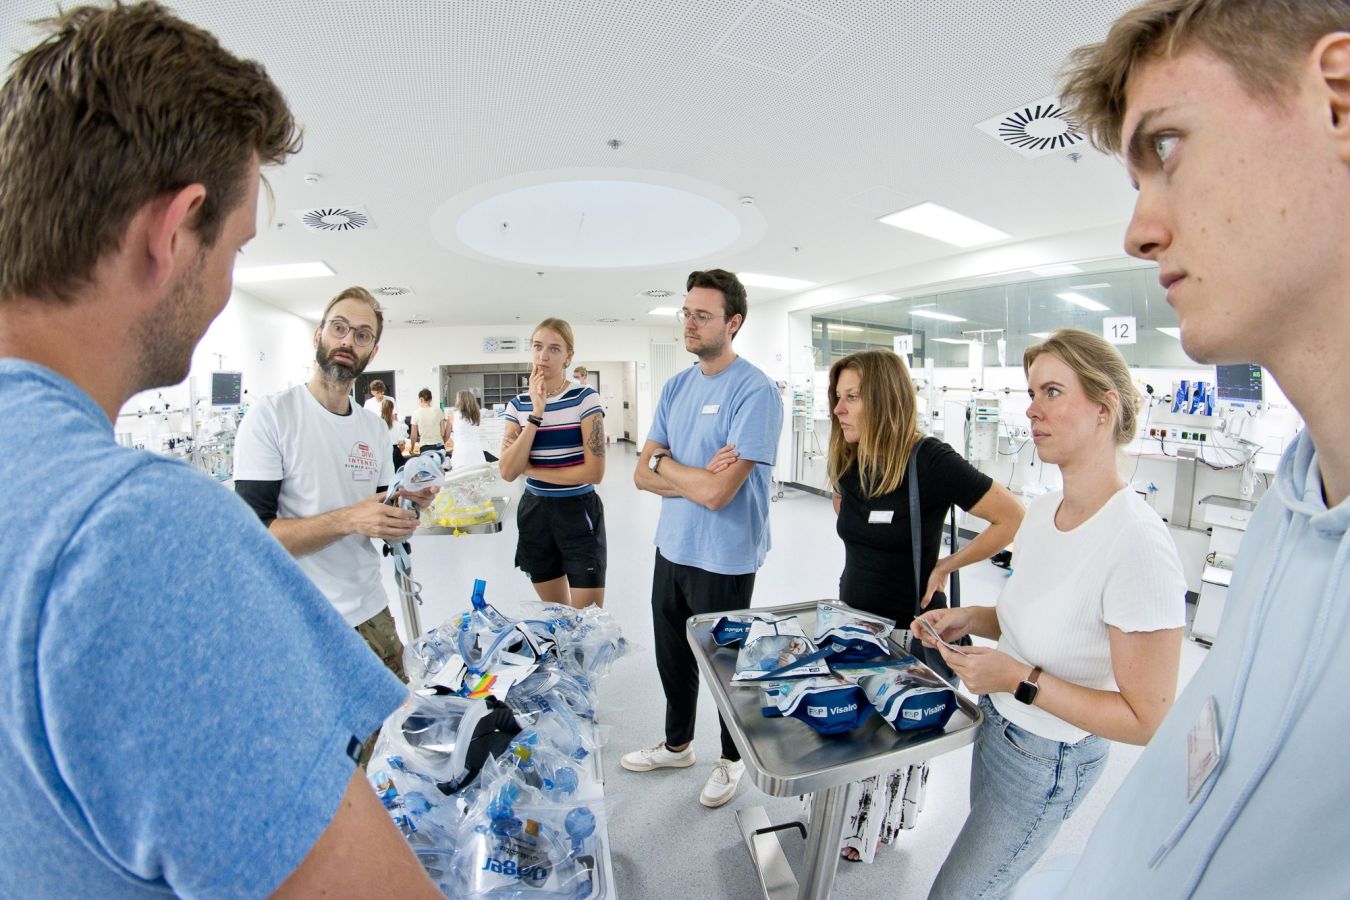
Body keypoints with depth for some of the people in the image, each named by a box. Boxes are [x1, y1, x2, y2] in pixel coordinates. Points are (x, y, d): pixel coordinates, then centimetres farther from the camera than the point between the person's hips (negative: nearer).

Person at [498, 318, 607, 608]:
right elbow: (508, 472, -10)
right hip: (535, 513, 4)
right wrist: (536, 414, -17)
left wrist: (530, 469, -11)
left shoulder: (585, 399, -10)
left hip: (578, 513, -4)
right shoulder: (518, 404, 2)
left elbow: (594, 472, -17)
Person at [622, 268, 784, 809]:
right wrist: (696, 476, -17)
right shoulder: (676, 388, 4)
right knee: (672, 657, 22)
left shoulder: (755, 392, -19)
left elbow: (717, 493, -25)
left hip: (724, 560, -6)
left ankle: (732, 758, 43)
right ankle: (677, 744, 48)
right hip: (671, 548, 7)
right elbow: (642, 475, 0)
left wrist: (664, 463, -9)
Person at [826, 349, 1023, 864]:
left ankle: (880, 826, 38)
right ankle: (848, 815, 43)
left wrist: (945, 567, -17)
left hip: (905, 628, -6)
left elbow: (1014, 519, -19)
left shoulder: (929, 462, -24)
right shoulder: (848, 463, -4)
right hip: (852, 618, 6)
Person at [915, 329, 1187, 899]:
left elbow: (1148, 720, -22)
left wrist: (1021, 680, -28)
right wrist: (973, 619, -4)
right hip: (996, 725, 7)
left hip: (1045, 762, -7)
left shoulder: (1137, 544, -29)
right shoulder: (1041, 511, -4)